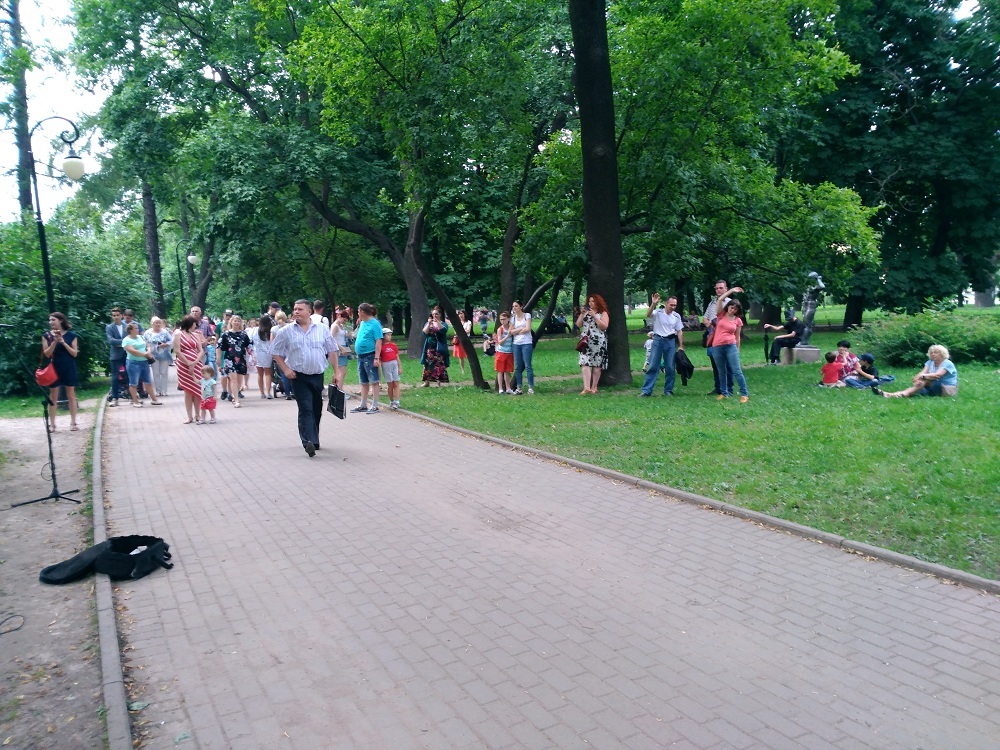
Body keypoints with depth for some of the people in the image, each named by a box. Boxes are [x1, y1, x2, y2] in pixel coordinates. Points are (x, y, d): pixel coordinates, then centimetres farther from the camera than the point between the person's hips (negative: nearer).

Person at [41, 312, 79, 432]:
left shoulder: (71, 335, 0)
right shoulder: (47, 335, 2)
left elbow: (75, 353, -4)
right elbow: (47, 354, -5)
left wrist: (63, 342, -15)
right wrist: (55, 341, -17)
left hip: (69, 368, -1)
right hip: (54, 368, 1)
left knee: (71, 396, 4)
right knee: (53, 397, 4)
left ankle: (73, 423, 10)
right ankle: (52, 424, 8)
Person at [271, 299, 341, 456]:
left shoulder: (322, 329, 5)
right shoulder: (286, 331, 1)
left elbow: (332, 351, 9)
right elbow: (275, 353, 6)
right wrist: (285, 369, -4)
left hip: (318, 376, 3)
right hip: (299, 377, -3)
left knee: (317, 409, 12)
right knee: (306, 409, -14)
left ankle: (314, 440, 26)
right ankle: (309, 442, -22)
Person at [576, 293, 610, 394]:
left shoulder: (603, 313, 4)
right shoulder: (586, 312, 19)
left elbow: (604, 326, -10)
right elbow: (578, 325, 11)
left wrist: (594, 316, -13)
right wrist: (582, 314, 0)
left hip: (598, 343, -4)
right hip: (585, 342, 4)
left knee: (596, 365, 1)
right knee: (585, 364, -10)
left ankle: (594, 387, 9)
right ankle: (586, 387, -17)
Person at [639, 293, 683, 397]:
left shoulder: (677, 316, 4)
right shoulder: (658, 312, -4)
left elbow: (679, 331, 9)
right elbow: (649, 314, -25)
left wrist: (681, 346, 5)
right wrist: (654, 304, -40)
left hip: (671, 341, 2)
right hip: (658, 340, -2)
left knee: (670, 367, 4)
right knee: (652, 366, -2)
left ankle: (668, 390, 15)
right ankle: (646, 390, 0)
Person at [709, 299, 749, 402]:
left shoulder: (738, 321, 5)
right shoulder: (721, 314, 5)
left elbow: (737, 337, 10)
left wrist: (738, 351, 10)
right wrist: (732, 291, -5)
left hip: (731, 346, -1)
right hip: (717, 347, 1)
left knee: (737, 371, -5)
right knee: (722, 372, 10)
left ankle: (744, 394, -3)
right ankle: (724, 393, 22)